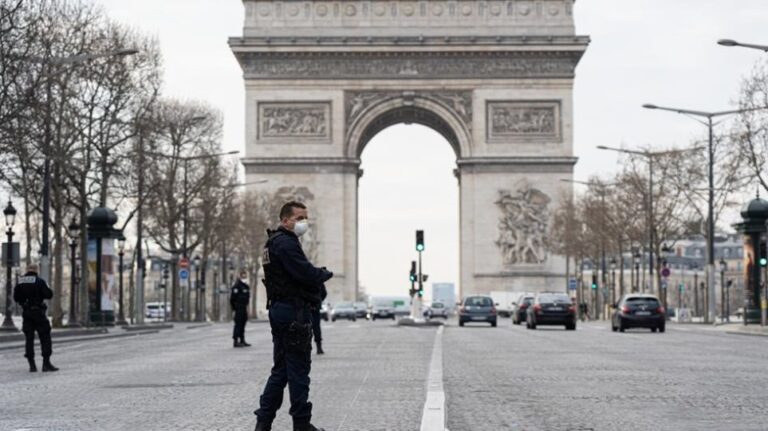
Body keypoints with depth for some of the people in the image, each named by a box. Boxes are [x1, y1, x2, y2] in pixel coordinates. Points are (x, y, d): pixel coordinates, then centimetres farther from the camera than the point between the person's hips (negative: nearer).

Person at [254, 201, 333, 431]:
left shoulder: (275, 243, 20)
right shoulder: (286, 243, -14)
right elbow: (306, 274, -22)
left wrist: (317, 275, 3)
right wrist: (325, 273, -4)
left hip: (279, 309, 10)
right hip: (294, 310, -10)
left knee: (281, 369, 13)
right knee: (299, 369, -3)